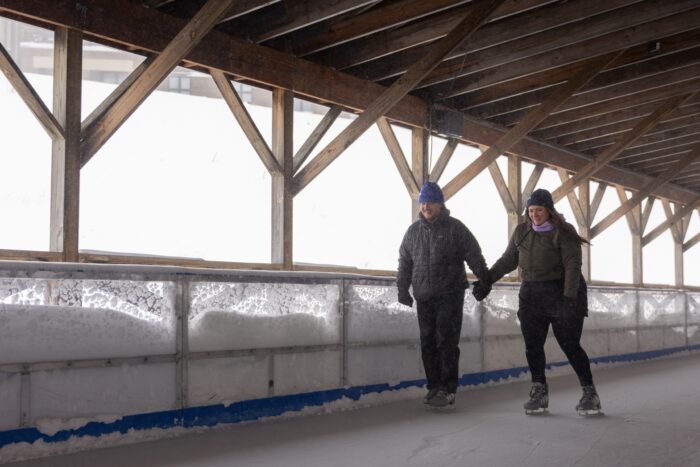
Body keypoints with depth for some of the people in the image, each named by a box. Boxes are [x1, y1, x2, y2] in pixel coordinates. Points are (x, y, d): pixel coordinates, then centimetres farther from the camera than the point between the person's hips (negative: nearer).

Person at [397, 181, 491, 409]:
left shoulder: (455, 228, -1)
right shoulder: (413, 230, 12)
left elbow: (474, 256, -2)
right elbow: (404, 261, 17)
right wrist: (402, 289, 12)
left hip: (450, 296, -5)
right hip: (424, 296, 5)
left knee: (446, 342, -8)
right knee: (428, 343, 6)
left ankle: (447, 390, -4)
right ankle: (434, 387, 15)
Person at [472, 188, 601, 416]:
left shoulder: (563, 232, -8)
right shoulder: (521, 232, 8)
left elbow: (573, 265, -15)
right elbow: (508, 260, 14)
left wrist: (569, 297, -24)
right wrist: (487, 280, 7)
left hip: (561, 294, -5)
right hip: (531, 296, 5)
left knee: (570, 345, -5)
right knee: (533, 346, 2)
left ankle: (590, 393, 7)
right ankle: (539, 392, 13)